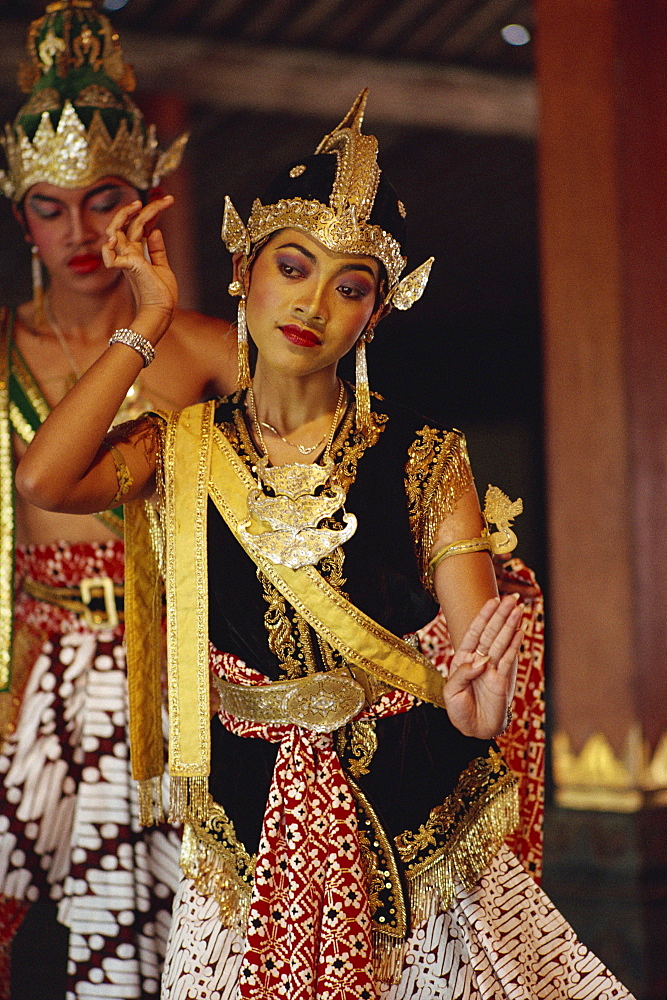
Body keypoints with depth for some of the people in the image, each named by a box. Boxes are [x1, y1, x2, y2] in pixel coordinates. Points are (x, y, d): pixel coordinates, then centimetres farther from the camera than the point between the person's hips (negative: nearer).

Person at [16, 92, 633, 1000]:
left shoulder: (422, 458, -4)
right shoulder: (182, 450, 2)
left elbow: (477, 642, -11)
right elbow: (44, 481, -17)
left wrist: (476, 707, -36)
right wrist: (150, 321, -7)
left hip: (414, 822, -1)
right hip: (250, 819, 1)